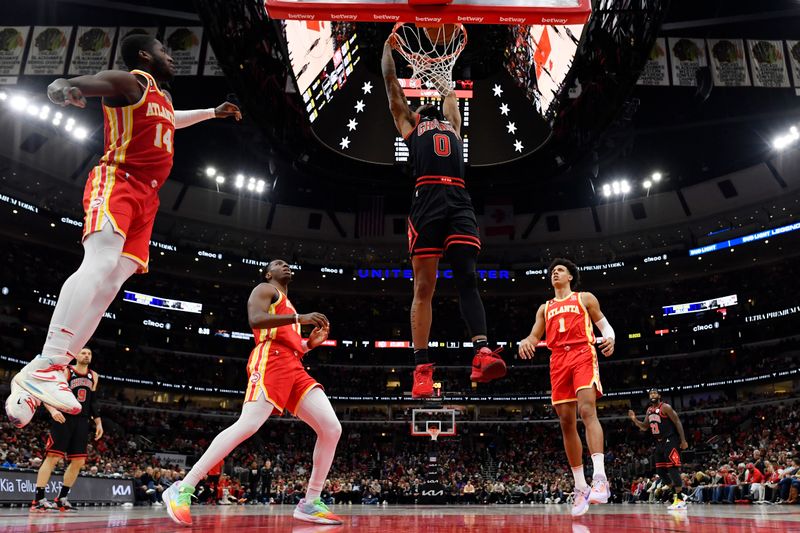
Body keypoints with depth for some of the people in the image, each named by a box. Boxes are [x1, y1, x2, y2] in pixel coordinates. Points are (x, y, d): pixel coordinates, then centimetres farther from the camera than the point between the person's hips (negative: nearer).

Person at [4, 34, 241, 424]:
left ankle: (38, 376, -10)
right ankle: (45, 366, -37)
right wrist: (61, 90, -37)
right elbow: (62, 86, -12)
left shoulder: (162, 97, 28)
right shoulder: (131, 82, 0)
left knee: (112, 280, -7)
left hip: (145, 196, 8)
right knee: (101, 264, -30)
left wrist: (213, 112, 58)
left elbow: (171, 122, 52)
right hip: (115, 183, -8)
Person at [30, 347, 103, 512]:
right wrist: (53, 410, -27)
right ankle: (38, 499, -6)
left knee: (79, 461, 4)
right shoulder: (65, 372, -2)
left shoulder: (94, 376, 14)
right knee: (52, 457, -11)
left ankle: (61, 498, 16)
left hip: (82, 422, 6)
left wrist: (98, 422, 13)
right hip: (64, 419, -6)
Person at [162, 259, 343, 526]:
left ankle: (310, 503, -1)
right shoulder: (265, 289, 12)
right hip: (270, 360, -8)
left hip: (294, 367, 8)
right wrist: (299, 318, -13)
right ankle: (182, 489, -18)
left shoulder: (289, 308, 37)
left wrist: (311, 343, 19)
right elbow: (255, 319, -10)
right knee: (248, 424, -25)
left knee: (332, 428, -5)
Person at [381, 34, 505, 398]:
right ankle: (422, 368, -5)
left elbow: (448, 91, 46)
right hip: (427, 201, -3)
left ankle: (482, 353, -24)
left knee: (467, 278, -12)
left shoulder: (451, 122, 34)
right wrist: (388, 46, 39)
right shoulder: (409, 121, 26)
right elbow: (391, 83, 31)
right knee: (424, 288, -5)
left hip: (459, 202, 3)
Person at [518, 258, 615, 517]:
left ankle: (600, 478, -32)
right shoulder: (545, 308, 25)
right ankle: (580, 487, 4)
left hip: (583, 354, -4)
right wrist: (526, 342, -7)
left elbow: (604, 324, 11)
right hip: (558, 361, 4)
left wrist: (610, 338, -13)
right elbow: (534, 336, 18)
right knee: (566, 422, -1)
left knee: (587, 410, -24)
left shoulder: (585, 298, 15)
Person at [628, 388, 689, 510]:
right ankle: (679, 494, 19)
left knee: (672, 468, -15)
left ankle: (680, 500, -10)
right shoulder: (649, 410, 13)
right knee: (660, 470, 7)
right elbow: (644, 427, 18)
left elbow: (677, 422, -12)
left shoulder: (666, 407, -9)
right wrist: (634, 420, 0)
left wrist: (683, 440, -17)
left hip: (670, 441, -8)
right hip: (659, 443, 9)